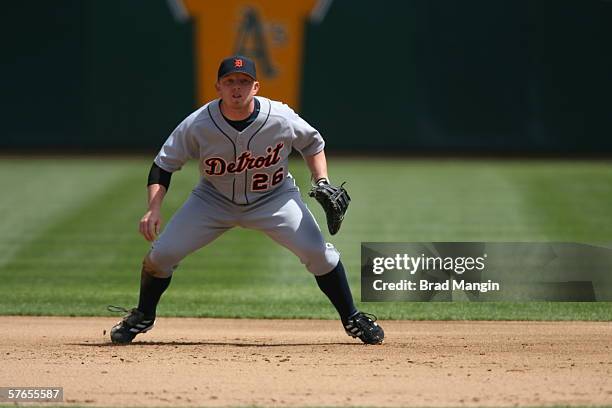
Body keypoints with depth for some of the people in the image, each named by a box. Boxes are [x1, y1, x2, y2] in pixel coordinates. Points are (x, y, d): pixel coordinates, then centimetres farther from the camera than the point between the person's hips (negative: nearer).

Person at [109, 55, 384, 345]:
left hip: (274, 198, -1)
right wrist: (153, 210, -26)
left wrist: (322, 183, -14)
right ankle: (142, 317, 18)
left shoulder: (281, 118, -23)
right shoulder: (197, 125, -24)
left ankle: (352, 319, 4)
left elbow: (312, 142, -1)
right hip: (214, 199, 1)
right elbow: (163, 165, -12)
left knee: (318, 253, -17)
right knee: (161, 253, -10)